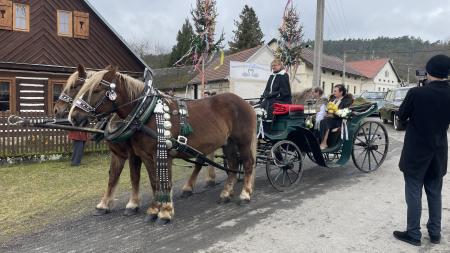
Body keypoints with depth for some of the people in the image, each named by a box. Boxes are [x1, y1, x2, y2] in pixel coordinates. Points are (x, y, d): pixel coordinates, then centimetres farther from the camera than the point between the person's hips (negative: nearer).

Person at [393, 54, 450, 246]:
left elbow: (401, 116, -5)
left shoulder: (417, 93, -18)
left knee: (414, 194, 5)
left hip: (416, 152, -5)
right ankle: (435, 233, 28)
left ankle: (413, 234, 15)